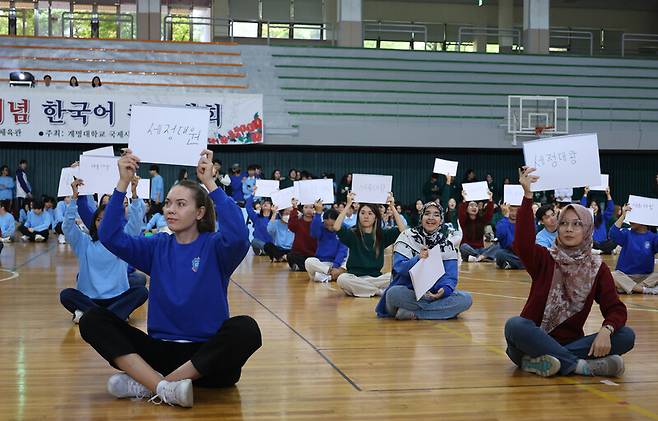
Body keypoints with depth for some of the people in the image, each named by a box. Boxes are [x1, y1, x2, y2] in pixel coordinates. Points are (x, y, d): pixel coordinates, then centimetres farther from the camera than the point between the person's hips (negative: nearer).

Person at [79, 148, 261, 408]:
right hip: (162, 350, 3)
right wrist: (123, 182, -13)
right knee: (93, 319, -14)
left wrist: (209, 183, -24)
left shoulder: (215, 247, -1)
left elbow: (238, 236, -26)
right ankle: (165, 388, -32)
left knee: (245, 328, -36)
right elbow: (110, 237, -5)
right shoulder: (158, 247, 9)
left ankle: (144, 384, -28)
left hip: (207, 354, -3)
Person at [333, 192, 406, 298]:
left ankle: (359, 289, -16)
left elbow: (403, 230, -7)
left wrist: (392, 207, -7)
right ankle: (380, 291, -21)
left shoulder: (382, 235, 10)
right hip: (354, 276, -1)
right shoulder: (352, 234, 4)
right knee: (342, 279, -35)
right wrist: (348, 205, -12)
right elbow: (336, 227, -16)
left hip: (376, 277, 1)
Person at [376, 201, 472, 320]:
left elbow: (450, 275, -3)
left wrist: (445, 289, -25)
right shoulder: (408, 236, -1)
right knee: (394, 293, -36)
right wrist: (418, 259, -31)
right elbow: (398, 266, -12)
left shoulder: (446, 243, 5)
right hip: (409, 292, -3)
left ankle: (412, 313, -25)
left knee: (466, 299, -25)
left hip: (436, 293, 3)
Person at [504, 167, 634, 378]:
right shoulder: (544, 259, -1)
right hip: (535, 341, -2)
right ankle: (581, 366, -27)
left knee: (626, 336, -19)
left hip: (571, 342, 2)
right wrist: (527, 196, -32)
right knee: (515, 325, -34)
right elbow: (522, 243, -23)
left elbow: (616, 309, -4)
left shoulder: (597, 268, 5)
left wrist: (606, 330, -27)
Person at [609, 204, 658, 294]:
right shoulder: (627, 234, 6)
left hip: (646, 277, 0)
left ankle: (628, 287, -31)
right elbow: (613, 234, -14)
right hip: (625, 276, 0)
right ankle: (645, 289, -30)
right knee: (613, 276, -31)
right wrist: (623, 215, -16)